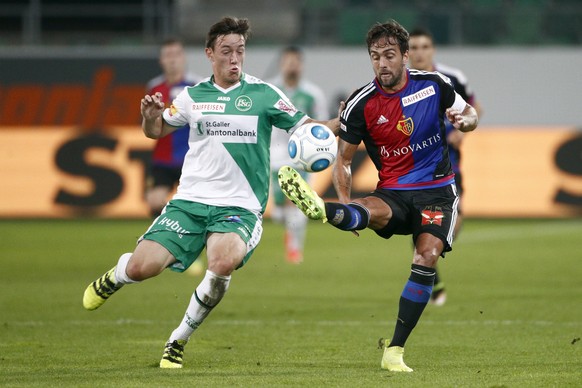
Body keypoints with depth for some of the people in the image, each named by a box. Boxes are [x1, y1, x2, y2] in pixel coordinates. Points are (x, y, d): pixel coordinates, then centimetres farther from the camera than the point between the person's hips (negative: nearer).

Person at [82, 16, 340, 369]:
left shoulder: (263, 94, 1)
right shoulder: (193, 96, 9)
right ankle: (113, 279, 28)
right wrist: (150, 117, -1)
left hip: (239, 206, -2)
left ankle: (178, 341, -10)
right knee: (142, 266, -14)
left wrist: (341, 123, -17)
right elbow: (157, 131, 22)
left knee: (223, 263, -34)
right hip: (190, 201, 2)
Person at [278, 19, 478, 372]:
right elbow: (344, 160, 4)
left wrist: (464, 120, -12)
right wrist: (345, 204, -13)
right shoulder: (361, 104, -4)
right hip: (393, 194, 0)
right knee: (370, 211, -36)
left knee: (427, 257, -24)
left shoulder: (434, 84, -1)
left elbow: (471, 115, 14)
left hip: (438, 191, 0)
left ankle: (394, 351, -19)